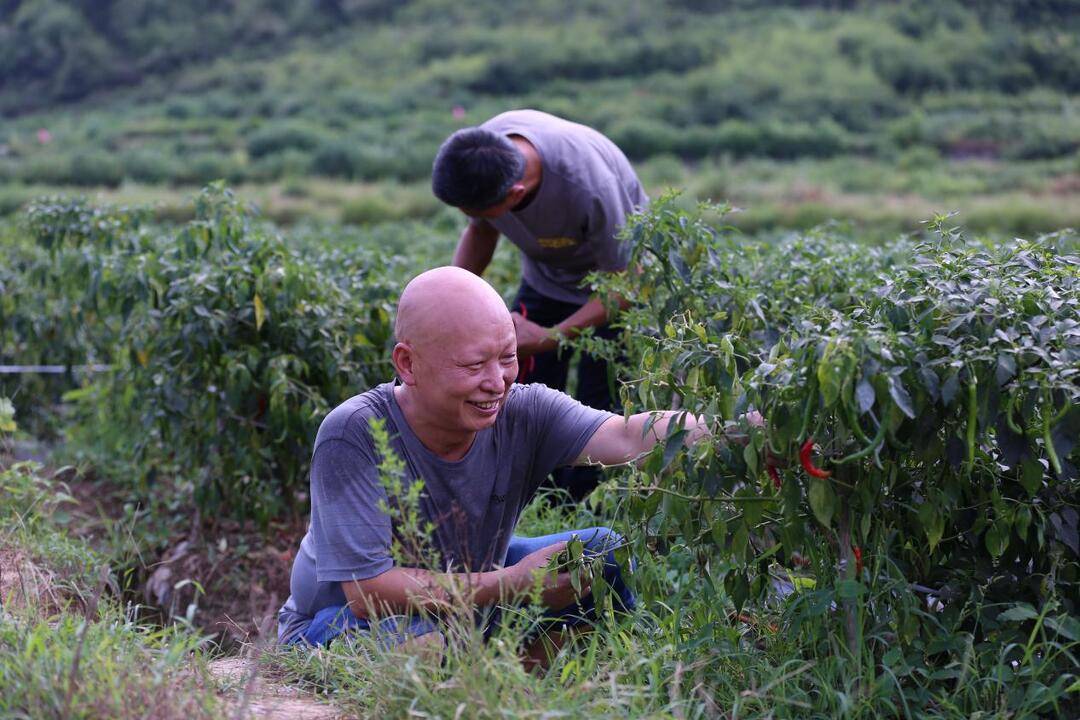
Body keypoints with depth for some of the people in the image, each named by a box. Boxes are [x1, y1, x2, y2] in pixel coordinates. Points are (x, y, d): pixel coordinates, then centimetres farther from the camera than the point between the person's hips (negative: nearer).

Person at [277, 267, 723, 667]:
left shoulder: (521, 414, -19)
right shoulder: (352, 435, -30)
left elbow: (628, 437, -35)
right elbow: (367, 591, -32)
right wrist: (514, 584, -33)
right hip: (340, 620, -5)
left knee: (605, 553, -7)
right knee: (425, 640, -39)